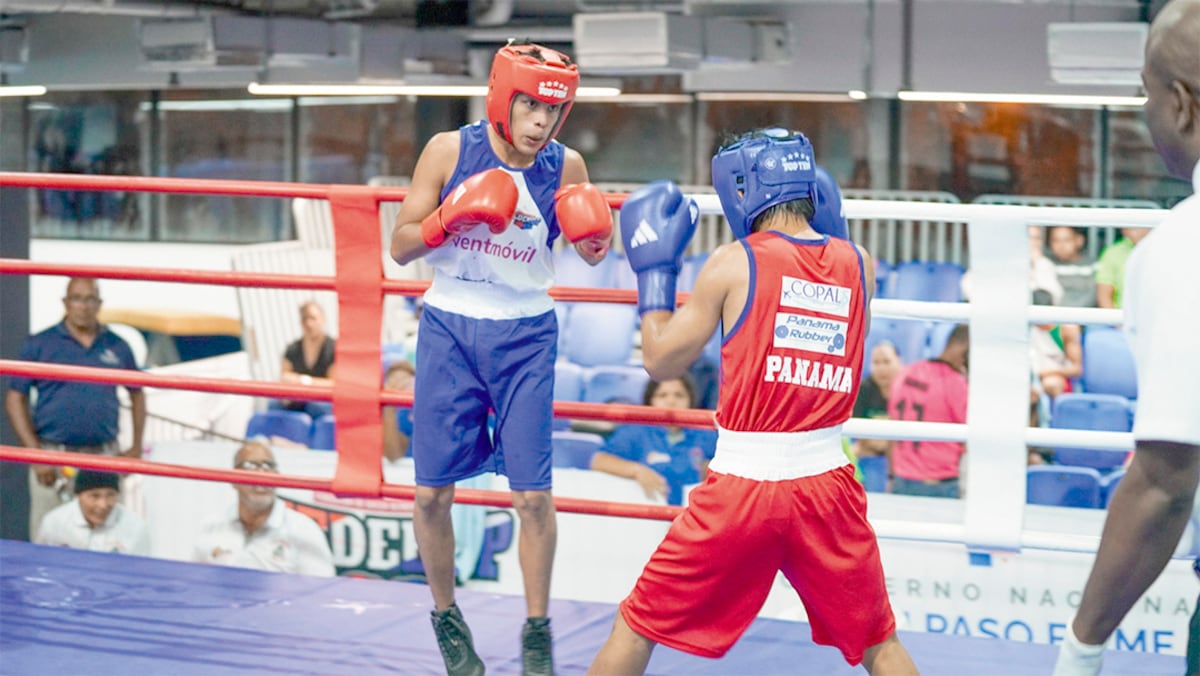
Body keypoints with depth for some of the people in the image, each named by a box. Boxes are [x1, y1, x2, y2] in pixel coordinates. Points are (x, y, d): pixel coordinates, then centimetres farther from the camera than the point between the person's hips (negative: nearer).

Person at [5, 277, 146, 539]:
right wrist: (35, 454, -8)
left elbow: (136, 394, 19)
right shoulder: (39, 345, 1)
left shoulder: (117, 347, 8)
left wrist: (136, 447, 10)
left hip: (104, 457, 2)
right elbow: (15, 399, 0)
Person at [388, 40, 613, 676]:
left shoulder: (565, 165, -6)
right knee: (432, 492, 3)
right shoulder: (449, 150, -9)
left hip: (525, 336, 0)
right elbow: (401, 246, -6)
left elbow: (590, 253, 8)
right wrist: (450, 218, -23)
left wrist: (595, 234, -15)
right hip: (449, 329, 0)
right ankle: (445, 617, 24)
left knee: (533, 494, -3)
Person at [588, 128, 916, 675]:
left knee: (637, 627, 12)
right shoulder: (857, 263, 4)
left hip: (742, 484, -3)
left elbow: (661, 361, 2)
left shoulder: (733, 262, -5)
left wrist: (653, 269, 14)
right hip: (826, 483, 3)